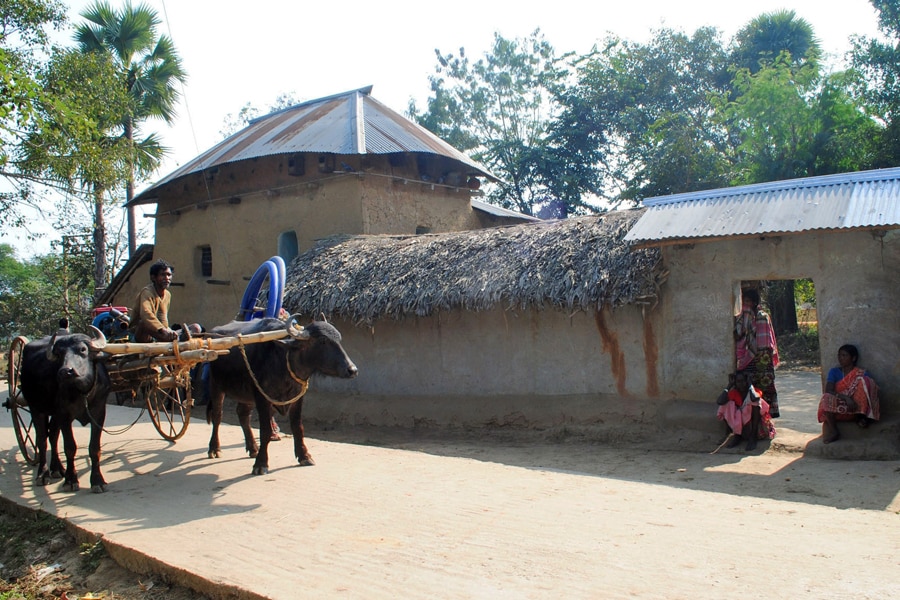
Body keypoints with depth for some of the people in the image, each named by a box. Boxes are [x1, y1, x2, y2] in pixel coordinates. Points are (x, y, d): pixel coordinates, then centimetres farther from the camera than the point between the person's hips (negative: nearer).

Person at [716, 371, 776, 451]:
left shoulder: (755, 391, -13)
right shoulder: (734, 392, -4)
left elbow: (755, 399, -41)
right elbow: (719, 402, -23)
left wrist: (750, 384, -24)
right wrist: (729, 386, -16)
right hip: (738, 425, 3)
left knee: (756, 403, -29)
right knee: (725, 407, -16)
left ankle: (752, 438, -24)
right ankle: (737, 436, -5)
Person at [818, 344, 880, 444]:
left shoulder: (862, 373, 5)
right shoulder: (834, 372, 8)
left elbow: (872, 391, -6)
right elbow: (828, 390, -6)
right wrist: (845, 398, -25)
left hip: (857, 409, -1)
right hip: (838, 410, 1)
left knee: (864, 381, -20)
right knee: (827, 398, -33)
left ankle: (862, 417, -19)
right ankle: (833, 430, -28)